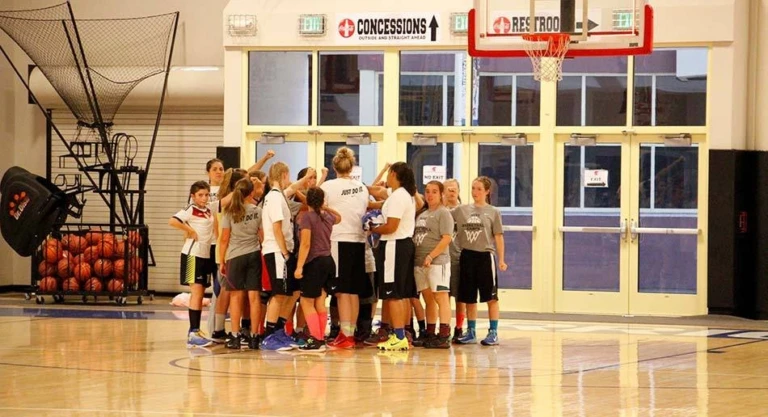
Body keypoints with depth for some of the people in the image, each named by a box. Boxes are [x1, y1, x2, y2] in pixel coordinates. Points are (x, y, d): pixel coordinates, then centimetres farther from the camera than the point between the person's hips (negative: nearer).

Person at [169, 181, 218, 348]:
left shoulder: (209, 211, 13)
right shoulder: (190, 210, -9)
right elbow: (172, 221, -24)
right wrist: (189, 230, -17)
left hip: (206, 255, 8)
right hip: (193, 254, -8)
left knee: (199, 294, 11)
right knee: (197, 292, -11)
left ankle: (194, 332, 18)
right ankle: (194, 333, -13)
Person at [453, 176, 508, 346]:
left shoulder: (493, 212, 1)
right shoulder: (462, 210, 8)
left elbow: (498, 236, 0)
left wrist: (501, 259, -5)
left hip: (485, 255, -3)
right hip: (467, 255, 3)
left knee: (491, 297, -1)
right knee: (469, 297, 9)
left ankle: (493, 332, 3)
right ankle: (471, 332, 18)